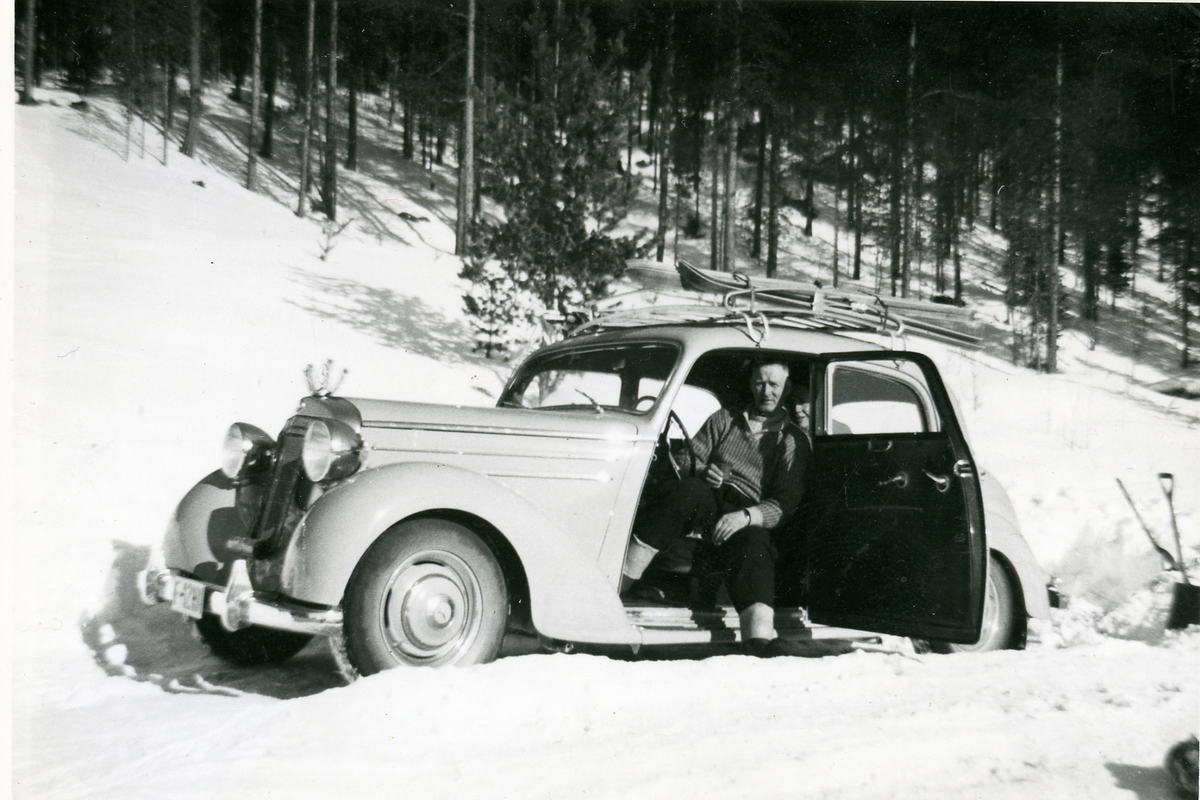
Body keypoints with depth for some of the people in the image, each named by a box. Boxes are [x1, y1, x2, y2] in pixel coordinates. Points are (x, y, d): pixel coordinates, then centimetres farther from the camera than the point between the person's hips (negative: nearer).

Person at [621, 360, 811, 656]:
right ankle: (620, 578, -41)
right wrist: (703, 472, -7)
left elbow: (786, 502, 1)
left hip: (750, 519, -2)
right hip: (706, 504, 2)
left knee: (753, 543, -37)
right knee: (689, 491, -34)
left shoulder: (793, 441, 14)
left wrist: (746, 516, -18)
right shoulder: (724, 420, 25)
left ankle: (760, 640, -59)